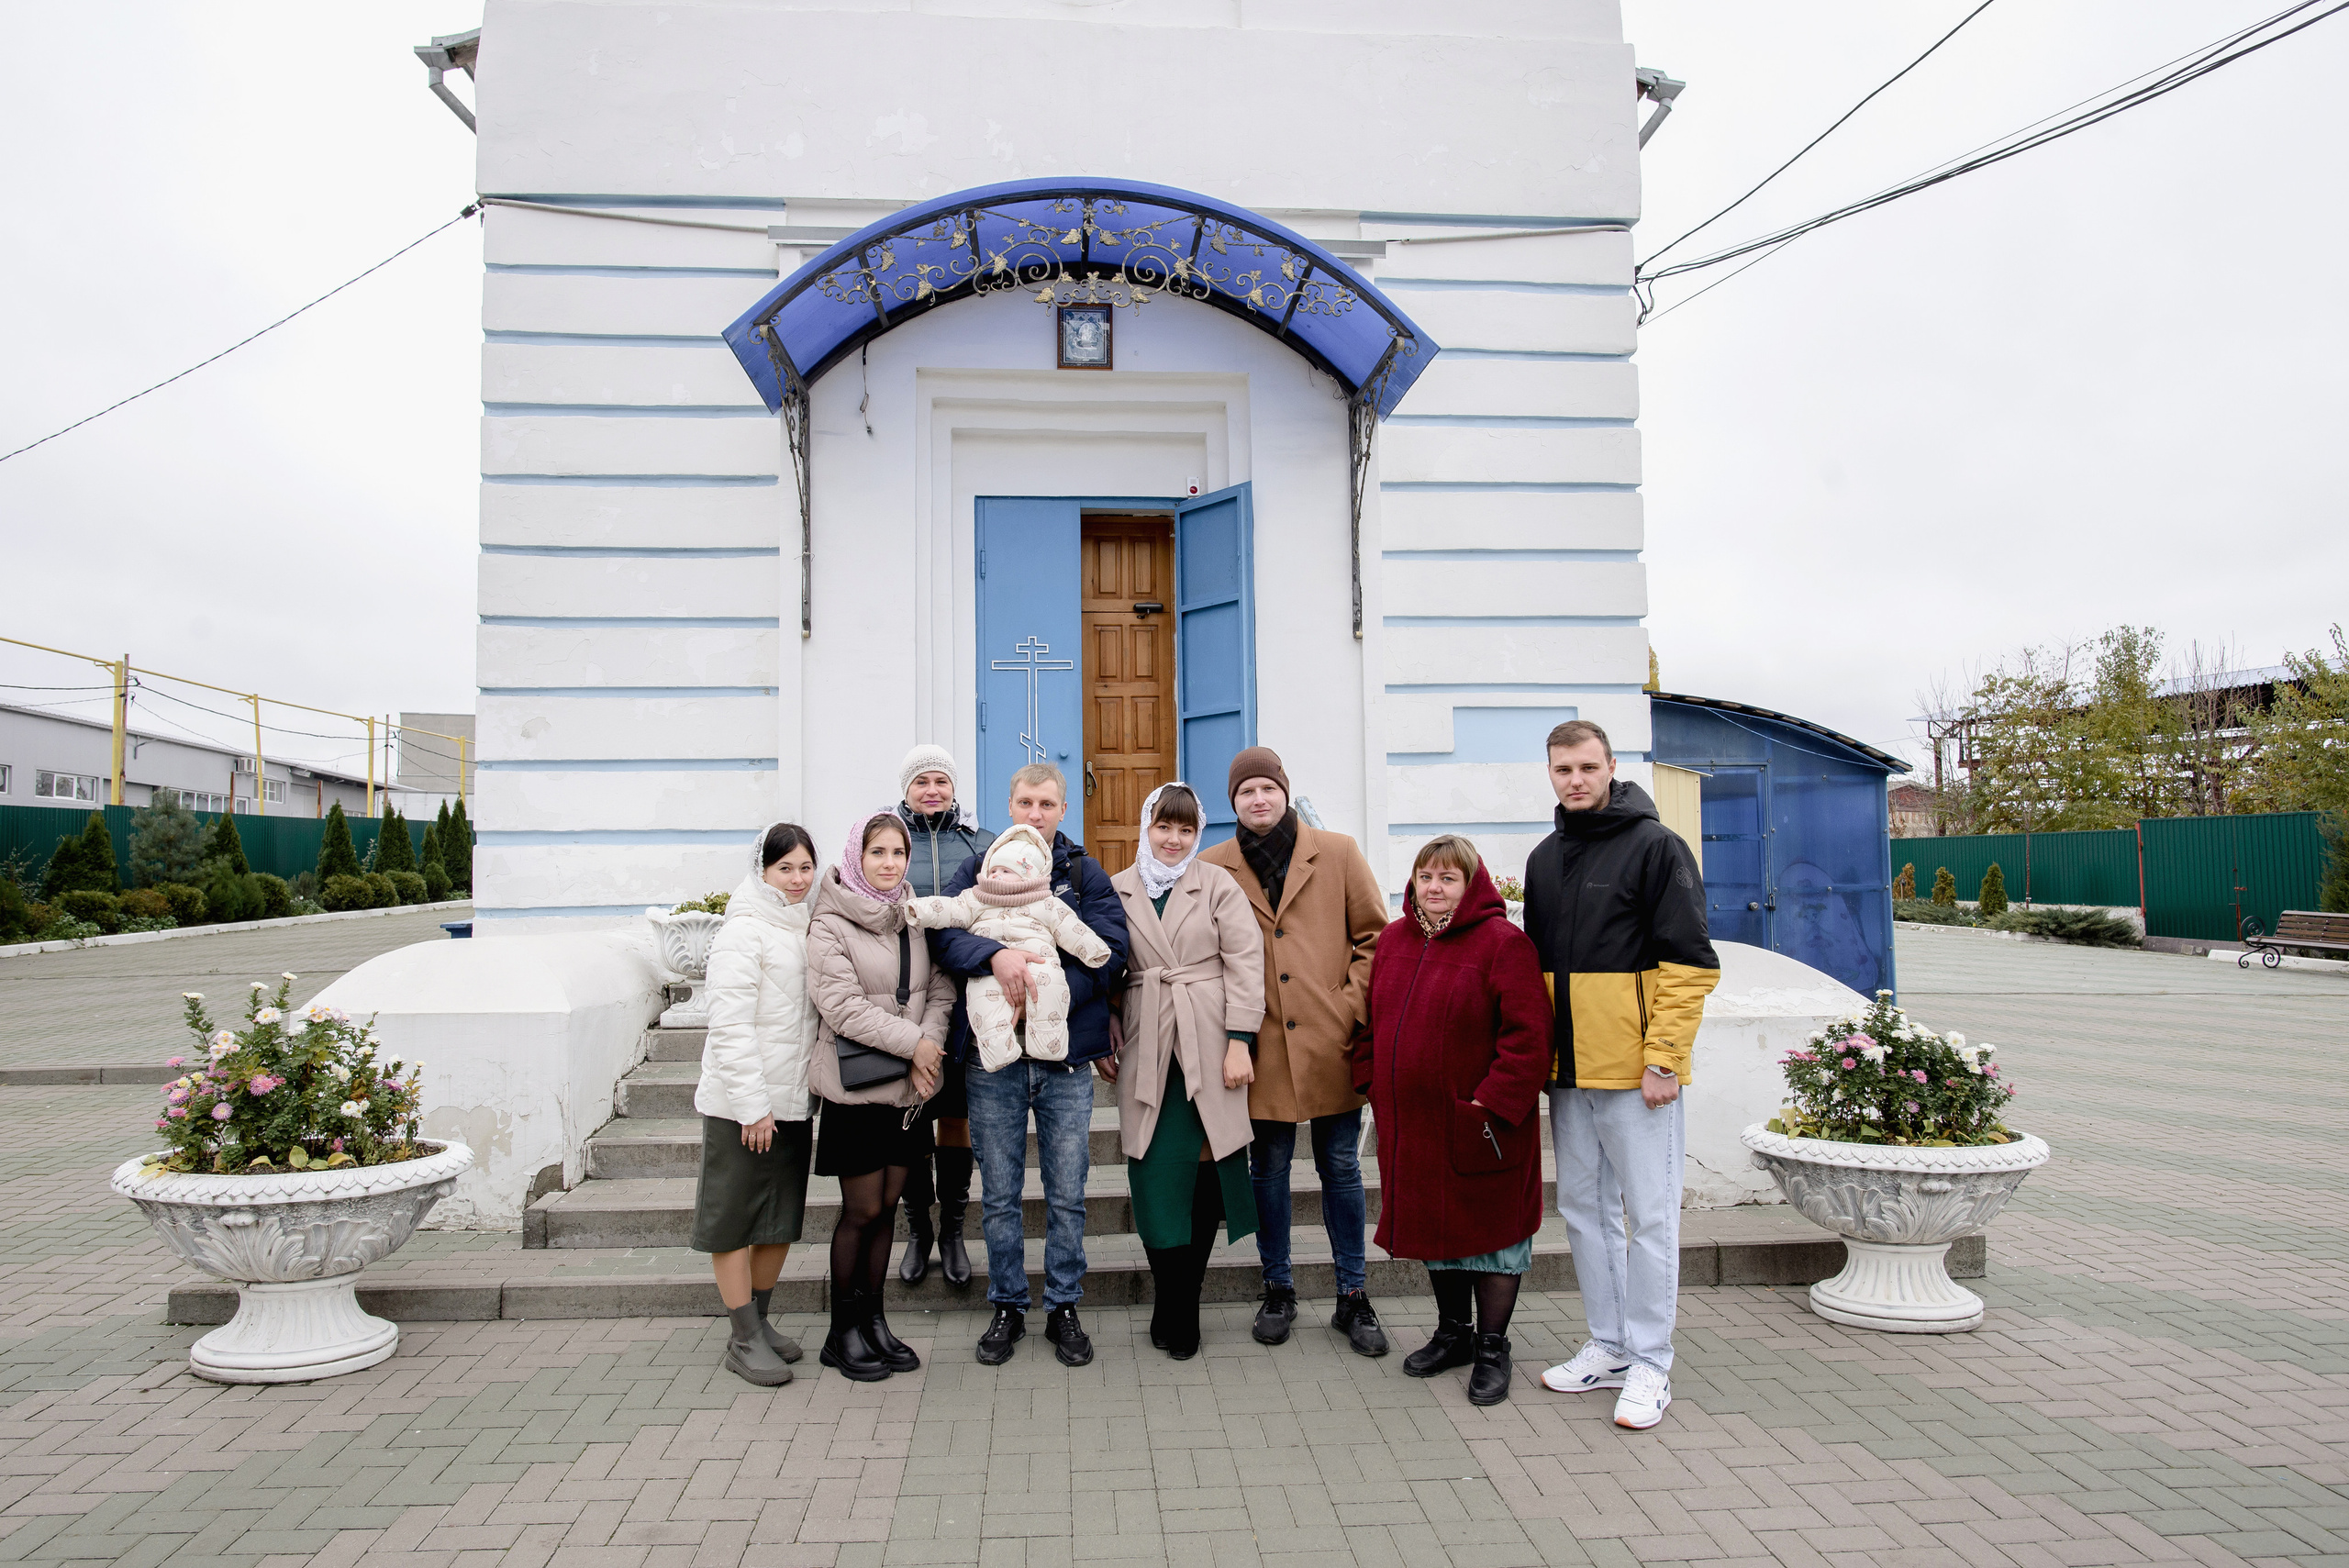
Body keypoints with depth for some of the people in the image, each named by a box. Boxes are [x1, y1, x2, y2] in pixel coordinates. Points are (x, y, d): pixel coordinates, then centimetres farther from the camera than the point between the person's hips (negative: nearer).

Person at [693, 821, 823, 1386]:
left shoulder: (807, 927, 11)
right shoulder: (744, 930, -12)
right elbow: (730, 1025, -17)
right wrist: (752, 1103, -20)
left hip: (793, 1100, 8)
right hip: (743, 1104, -8)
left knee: (782, 1217, 14)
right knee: (736, 1218, 3)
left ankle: (759, 1322, 28)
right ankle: (745, 1340, 12)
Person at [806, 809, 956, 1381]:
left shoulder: (915, 919, 9)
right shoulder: (830, 925, -8)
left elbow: (941, 990, 6)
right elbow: (842, 1005, -16)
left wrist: (932, 1044, -12)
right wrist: (913, 1043, -17)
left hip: (909, 1088, 5)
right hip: (856, 1089, -5)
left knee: (886, 1206, 11)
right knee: (862, 1210, 1)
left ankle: (873, 1320, 24)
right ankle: (844, 1332, 16)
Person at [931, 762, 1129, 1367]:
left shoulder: (1088, 876, 5)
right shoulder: (978, 870, 7)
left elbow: (1108, 954, -6)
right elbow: (944, 933, -8)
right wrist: (996, 954, -26)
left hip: (1066, 1057, 0)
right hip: (993, 1058, 1)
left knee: (1067, 1195, 7)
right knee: (999, 1194, 10)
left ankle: (1063, 1309, 23)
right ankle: (1006, 1307, 26)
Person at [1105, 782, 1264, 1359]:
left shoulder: (1218, 884, 5)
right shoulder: (1117, 890, 11)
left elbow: (1245, 963, -1)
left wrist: (1240, 1042, -8)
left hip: (1209, 1047, -1)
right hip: (1146, 1051, 1)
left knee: (1205, 1171, 2)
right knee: (1157, 1177, -2)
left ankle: (1178, 1306, 16)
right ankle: (1176, 1314, 10)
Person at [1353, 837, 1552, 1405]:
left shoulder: (1503, 943, -13)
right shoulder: (1394, 940, 7)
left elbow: (1527, 1034, -17)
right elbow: (1373, 1020, 16)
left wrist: (1491, 1104, -20)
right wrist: (1373, 1082, 6)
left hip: (1481, 1124, -6)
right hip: (1411, 1123, 6)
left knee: (1491, 1229, 7)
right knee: (1433, 1227, 18)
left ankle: (1492, 1348, 23)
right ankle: (1452, 1333, 35)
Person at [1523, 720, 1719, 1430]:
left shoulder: (1656, 846, -8)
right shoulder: (1544, 859, 13)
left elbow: (1689, 964, -11)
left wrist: (1663, 1058, -16)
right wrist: (1536, 1050, 14)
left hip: (1636, 1070, -7)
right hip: (1568, 1067, 7)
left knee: (1649, 1215, 1)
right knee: (1585, 1208, 14)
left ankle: (1650, 1365, 13)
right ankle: (1609, 1346, 27)